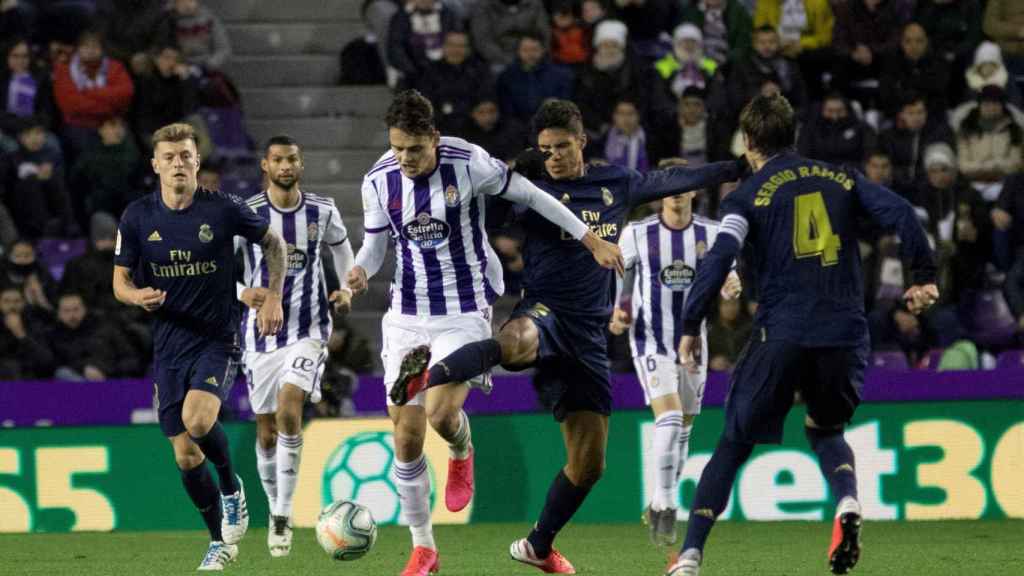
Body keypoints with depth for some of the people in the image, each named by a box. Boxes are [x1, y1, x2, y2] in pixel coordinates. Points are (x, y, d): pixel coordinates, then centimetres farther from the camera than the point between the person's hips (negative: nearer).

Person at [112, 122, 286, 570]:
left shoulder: (224, 210, -8)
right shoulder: (137, 217, -2)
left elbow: (272, 242, 9)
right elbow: (120, 281, 5)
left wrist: (273, 297, 0)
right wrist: (137, 296, -18)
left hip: (218, 337, -3)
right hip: (169, 344, 3)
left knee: (198, 419, -30)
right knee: (185, 455, 3)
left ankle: (231, 486, 1)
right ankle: (221, 541, 23)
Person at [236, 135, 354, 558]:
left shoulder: (323, 211, 1)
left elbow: (340, 245, 22)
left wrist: (347, 287, 7)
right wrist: (244, 293, -19)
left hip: (309, 330, -1)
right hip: (261, 330, 1)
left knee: (289, 408, -22)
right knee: (266, 431, 6)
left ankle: (283, 517, -19)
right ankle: (275, 511, 27)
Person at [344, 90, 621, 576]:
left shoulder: (468, 164, -14)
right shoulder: (378, 181, -4)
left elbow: (528, 194, -2)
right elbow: (375, 243, 8)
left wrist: (591, 240, 3)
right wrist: (360, 270, -16)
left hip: (465, 312, -3)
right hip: (407, 314, 3)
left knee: (441, 412, -23)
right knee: (406, 436, -1)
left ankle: (462, 453, 17)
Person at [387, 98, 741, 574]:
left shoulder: (616, 184, 15)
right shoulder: (535, 188, 2)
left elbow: (673, 181, 26)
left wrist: (736, 169, 31)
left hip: (589, 334, 5)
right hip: (544, 313, -5)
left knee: (589, 462, 6)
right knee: (515, 341, -46)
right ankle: (426, 376, -66)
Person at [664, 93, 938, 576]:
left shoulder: (748, 195, 3)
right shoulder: (839, 180, 13)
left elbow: (718, 260, -10)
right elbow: (899, 213, 1)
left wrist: (690, 327, -5)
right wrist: (924, 277, 7)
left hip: (781, 336, -3)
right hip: (845, 335, 3)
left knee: (734, 446, 8)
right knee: (825, 430, 27)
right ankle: (847, 502, -5)